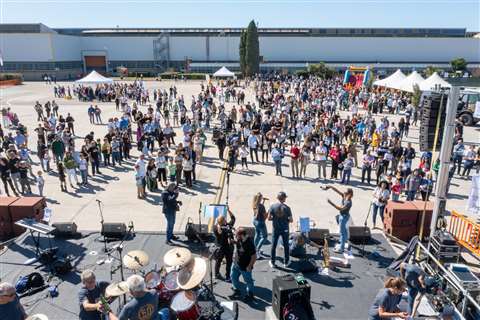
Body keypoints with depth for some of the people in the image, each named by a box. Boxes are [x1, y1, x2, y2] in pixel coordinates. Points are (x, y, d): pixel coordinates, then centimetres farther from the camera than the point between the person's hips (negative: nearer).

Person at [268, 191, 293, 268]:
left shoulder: (272, 206, -10)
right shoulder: (287, 208, -13)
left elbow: (269, 218, -9)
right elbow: (291, 220, -10)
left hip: (276, 229, 1)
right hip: (285, 229, -1)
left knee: (274, 245, 12)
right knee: (286, 245, 14)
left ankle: (272, 262, 20)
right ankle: (286, 262, 24)